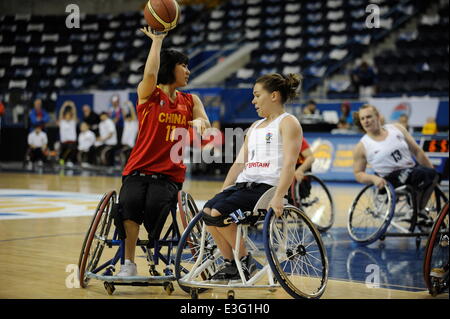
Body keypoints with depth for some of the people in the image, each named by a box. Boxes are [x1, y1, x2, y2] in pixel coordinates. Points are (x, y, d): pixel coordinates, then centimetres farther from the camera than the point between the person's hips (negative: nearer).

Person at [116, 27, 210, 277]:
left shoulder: (190, 101, 15)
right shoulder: (149, 94, 4)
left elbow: (205, 123, 0)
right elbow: (150, 73, -17)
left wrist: (199, 122, -24)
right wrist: (157, 40, -12)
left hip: (170, 174, 2)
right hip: (139, 170, -2)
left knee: (155, 205, -29)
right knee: (130, 202, -31)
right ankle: (129, 262, -15)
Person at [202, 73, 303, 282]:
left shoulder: (288, 123, 0)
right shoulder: (255, 127, 26)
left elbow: (289, 164, -12)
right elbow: (240, 162, 23)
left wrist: (278, 197, -24)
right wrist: (222, 192, 13)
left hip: (267, 185, -8)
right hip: (243, 184, 8)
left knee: (219, 213, -25)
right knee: (208, 211, -17)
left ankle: (245, 261, -8)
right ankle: (230, 264, -7)